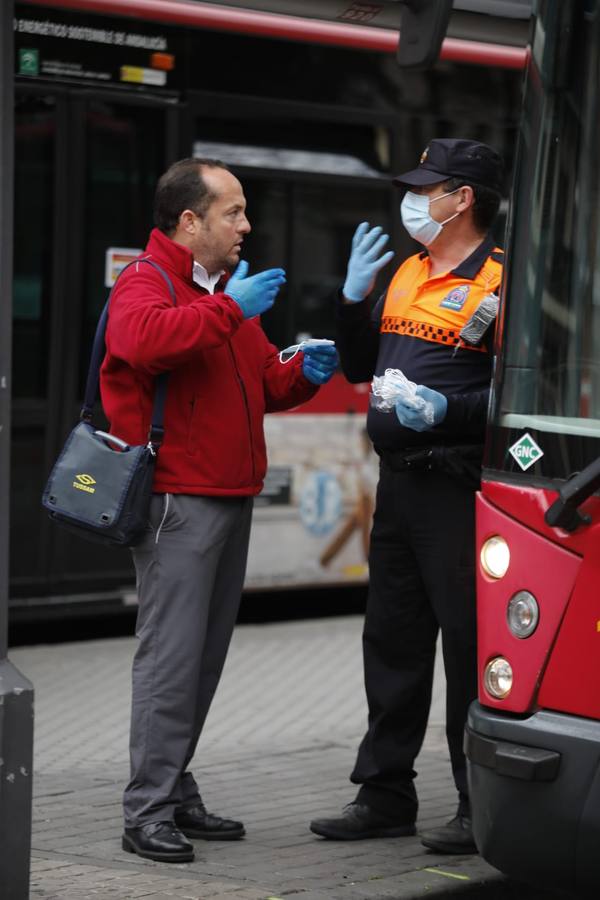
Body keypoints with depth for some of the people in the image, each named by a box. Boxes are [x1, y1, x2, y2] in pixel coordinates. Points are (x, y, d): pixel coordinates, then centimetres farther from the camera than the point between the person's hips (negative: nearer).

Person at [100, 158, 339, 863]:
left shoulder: (228, 290, 24)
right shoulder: (145, 281, -7)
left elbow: (262, 385, 31)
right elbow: (147, 340, -31)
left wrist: (301, 374, 10)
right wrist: (231, 309, -26)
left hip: (230, 499, 9)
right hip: (178, 501, -9)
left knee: (206, 655, 11)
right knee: (172, 657, -10)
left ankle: (178, 796, 19)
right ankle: (148, 813, -6)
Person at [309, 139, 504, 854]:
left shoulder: (500, 281, -9)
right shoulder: (404, 273, 16)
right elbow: (359, 368, 20)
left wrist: (450, 409, -25)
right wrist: (353, 298, 7)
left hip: (459, 489, -8)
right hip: (397, 483, 8)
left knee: (470, 646, -3)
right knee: (392, 641, 14)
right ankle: (385, 795, 24)